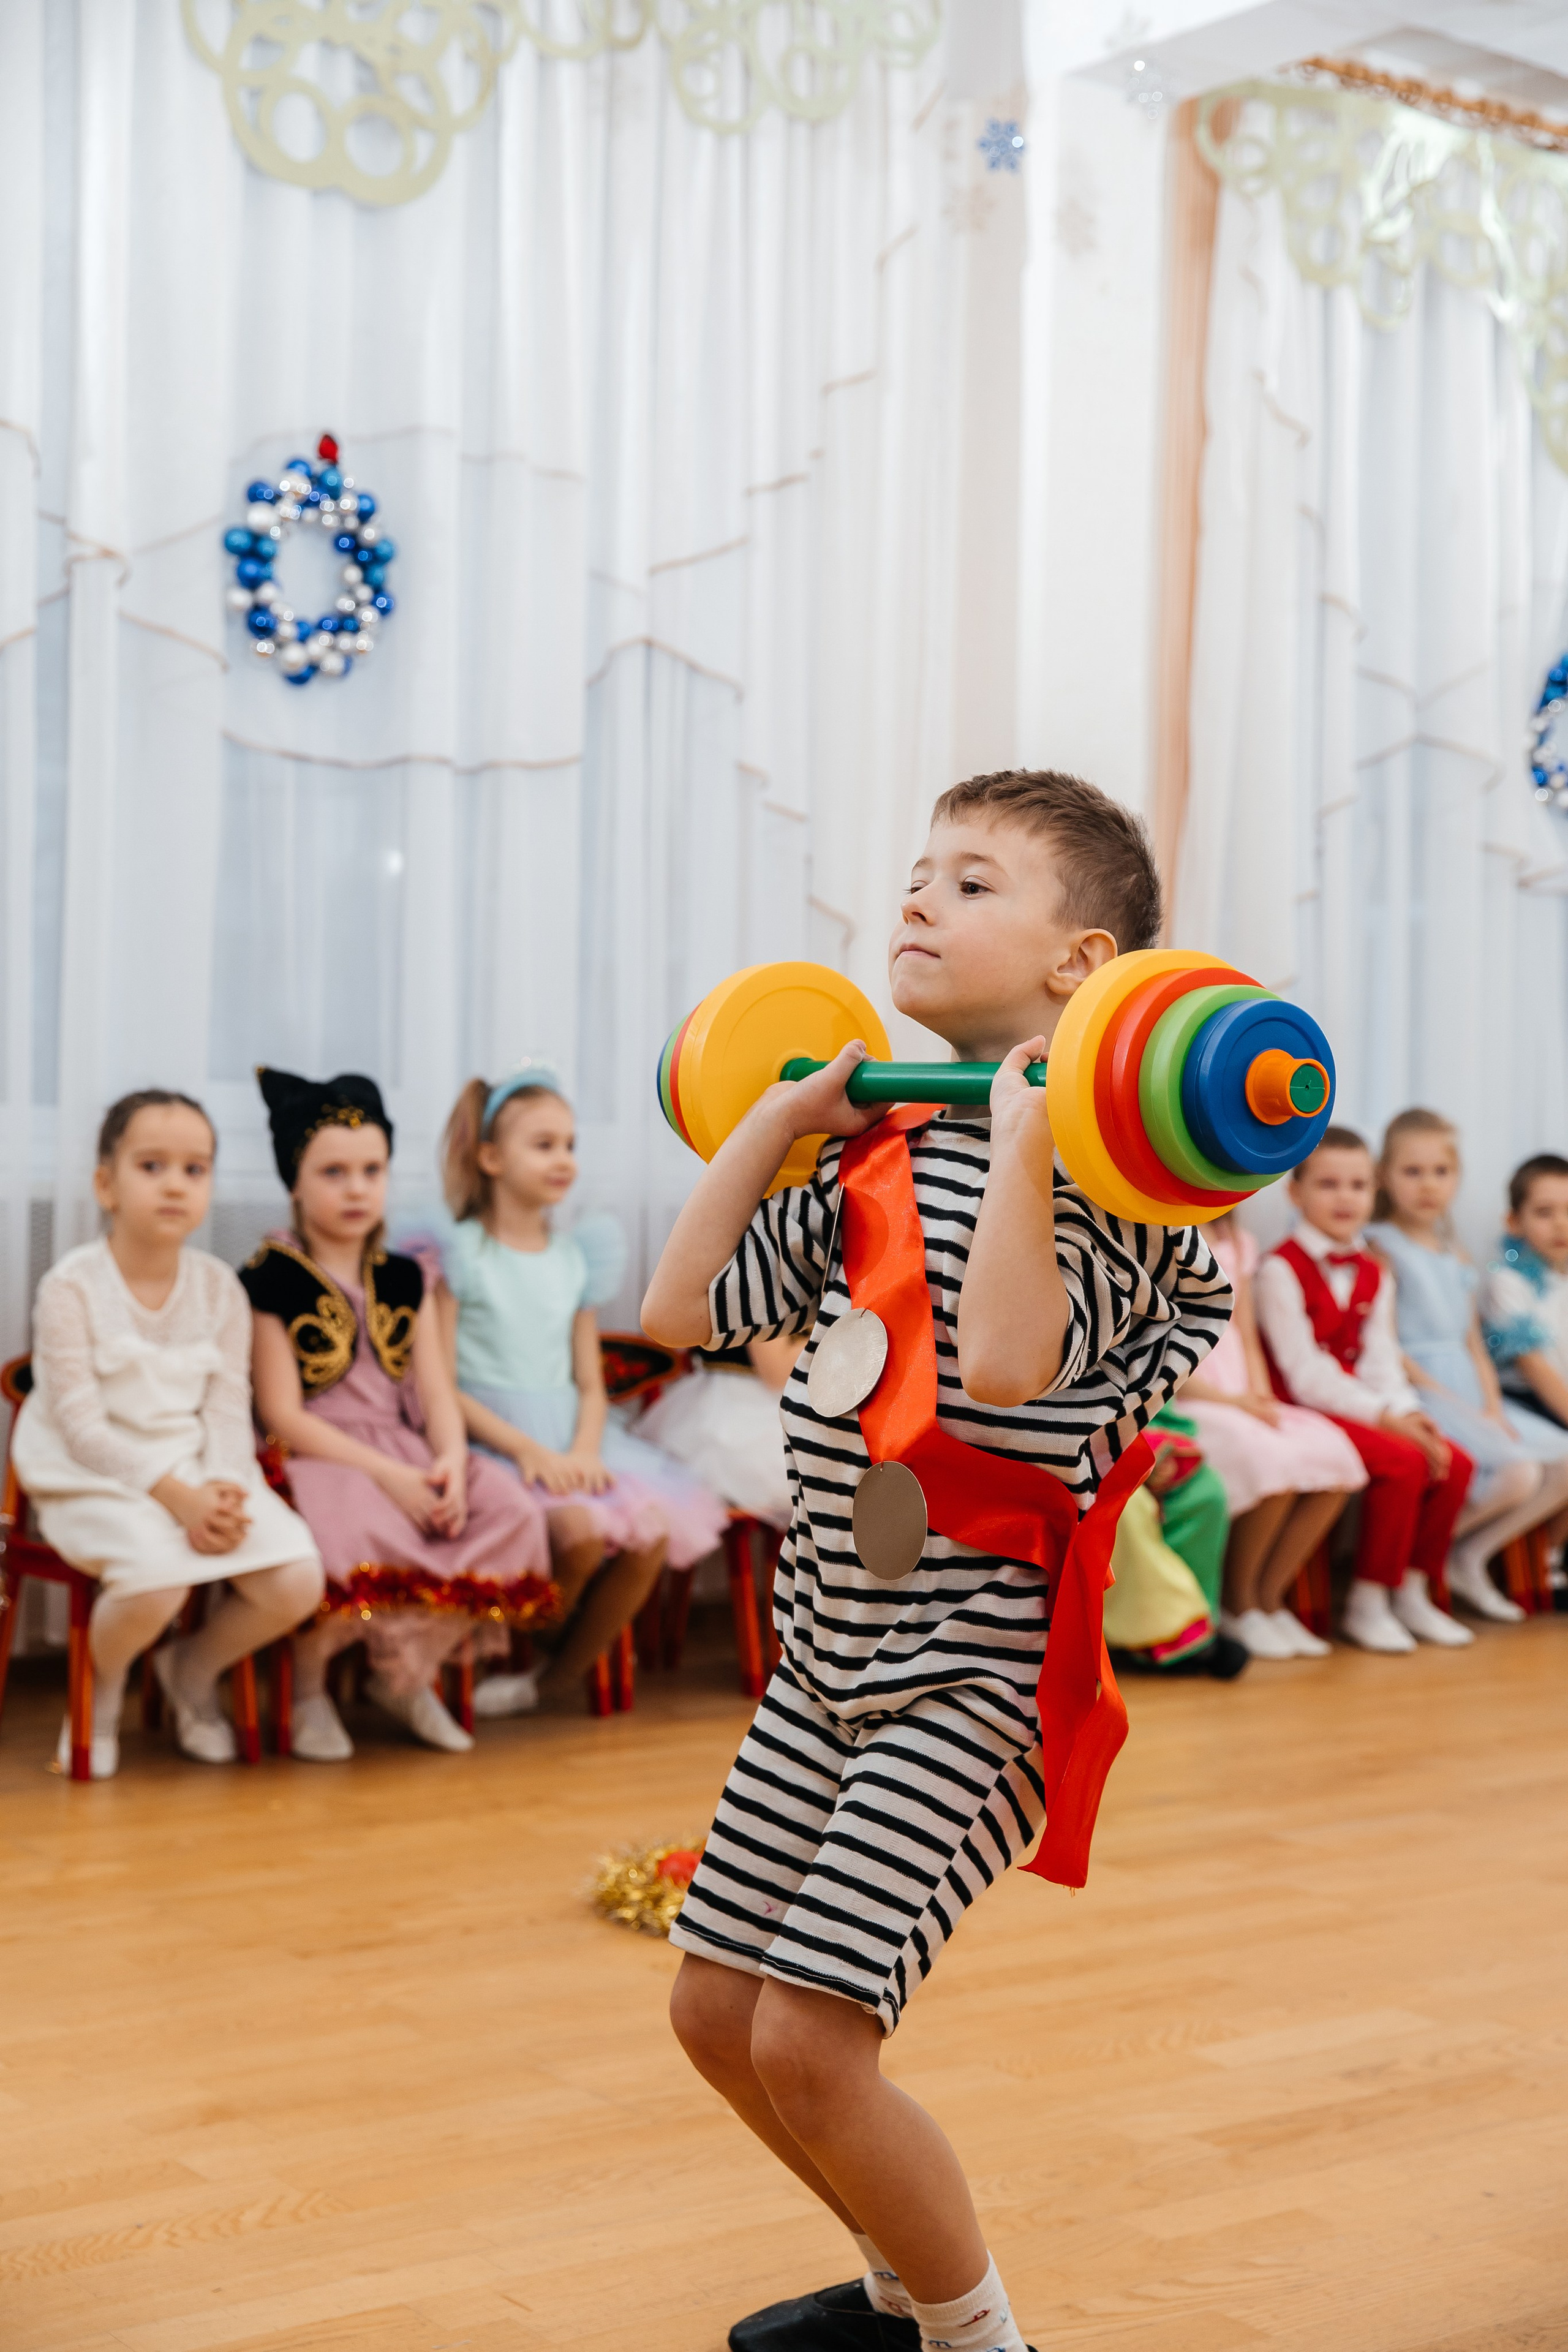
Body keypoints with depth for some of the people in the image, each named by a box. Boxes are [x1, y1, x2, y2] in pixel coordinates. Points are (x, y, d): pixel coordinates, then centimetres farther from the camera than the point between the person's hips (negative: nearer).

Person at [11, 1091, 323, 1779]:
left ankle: (193, 1670, 17)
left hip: (198, 1474, 5)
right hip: (94, 1480, -5)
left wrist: (223, 1490, -19)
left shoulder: (220, 1288, 4)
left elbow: (229, 1410, 2)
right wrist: (178, 1496, -23)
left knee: (298, 1582, -16)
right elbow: (82, 1427, -14)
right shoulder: (71, 1287, -10)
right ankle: (100, 1694, 3)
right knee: (156, 1579, -35)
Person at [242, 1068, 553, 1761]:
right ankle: (307, 1684, -8)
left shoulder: (402, 1279, 14)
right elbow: (284, 1416, -10)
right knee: (359, 1531, -39)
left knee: (513, 1513, -20)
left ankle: (407, 1672, 1)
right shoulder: (272, 1281, -4)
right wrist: (389, 1475, -19)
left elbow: (436, 1391, 9)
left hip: (404, 1453, 6)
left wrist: (451, 1462, -14)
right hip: (314, 1456, -6)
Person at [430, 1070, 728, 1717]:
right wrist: (530, 1451, -18)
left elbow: (590, 1384, 14)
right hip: (494, 1438, -6)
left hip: (571, 1437, 6)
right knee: (582, 1532, -31)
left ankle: (555, 1679, -1)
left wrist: (584, 1451, -8)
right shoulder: (459, 1253, -3)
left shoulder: (572, 1258, 15)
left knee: (651, 1539, -19)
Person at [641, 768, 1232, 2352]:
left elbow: (1009, 1359, -31)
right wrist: (780, 1118, 10)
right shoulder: (877, 1153, 10)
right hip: (833, 1651, 9)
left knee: (808, 2039, -12)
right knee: (714, 2007, 14)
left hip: (975, 1670, -8)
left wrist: (1025, 1142, -28)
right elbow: (683, 1308, 10)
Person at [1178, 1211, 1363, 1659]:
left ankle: (1269, 1597, -6)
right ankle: (1238, 1605, -11)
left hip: (1240, 1399, 8)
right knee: (1274, 1462, -33)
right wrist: (1226, 1399, -18)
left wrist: (1261, 1398, 1)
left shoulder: (1235, 1243, 18)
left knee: (1335, 1454, -18)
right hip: (1175, 1402, -8)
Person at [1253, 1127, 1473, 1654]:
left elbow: (1380, 1362, 9)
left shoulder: (1374, 1275, 15)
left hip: (1358, 1406, 7)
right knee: (1402, 1462, -27)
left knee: (1455, 1463, -11)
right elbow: (1303, 1371, -16)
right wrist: (1382, 1415, -21)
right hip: (1304, 1410, -7)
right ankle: (1366, 1604, -14)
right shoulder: (1281, 1270, -9)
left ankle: (1412, 1593, 2)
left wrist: (1407, 1411, -12)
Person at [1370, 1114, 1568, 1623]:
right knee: (1519, 1473, -27)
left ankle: (1470, 1560, 1)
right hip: (1419, 1395, -8)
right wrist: (1457, 1406, -15)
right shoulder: (1381, 1249, -4)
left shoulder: (1454, 1255, 21)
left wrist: (1492, 1408, 0)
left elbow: (1474, 1345, 18)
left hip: (1470, 1394, 8)